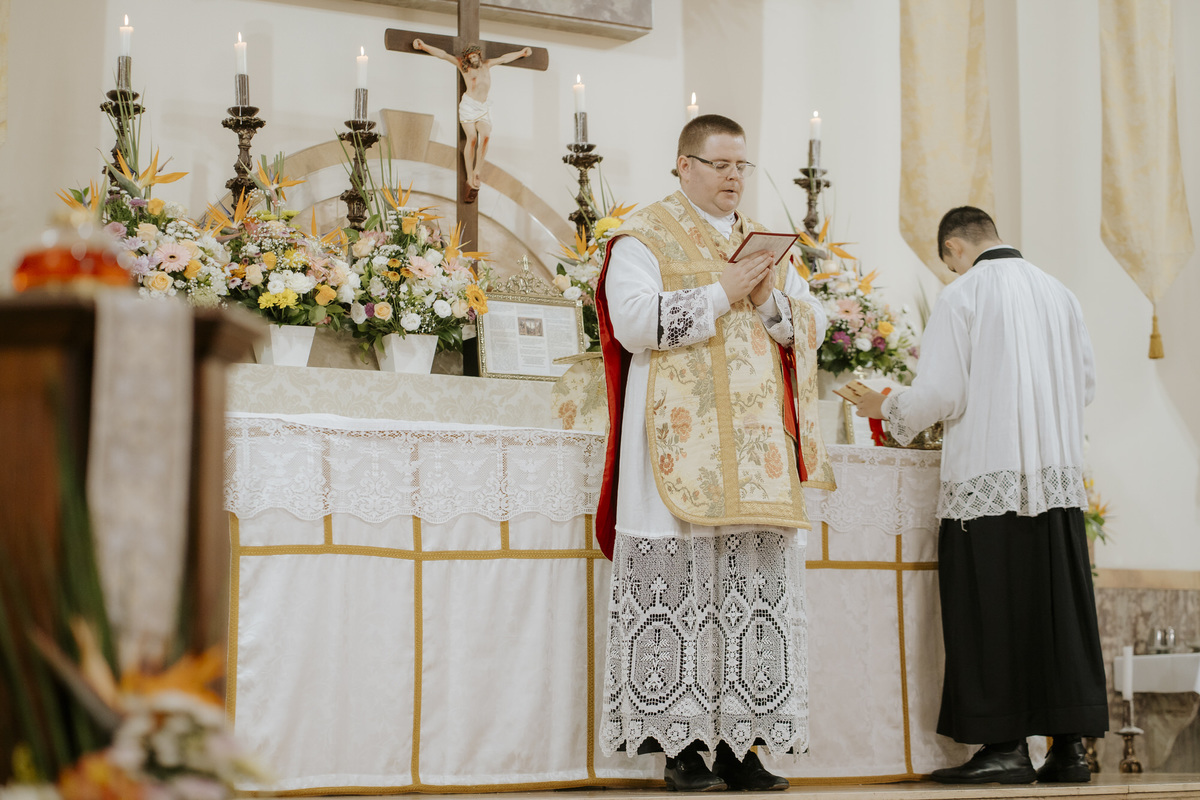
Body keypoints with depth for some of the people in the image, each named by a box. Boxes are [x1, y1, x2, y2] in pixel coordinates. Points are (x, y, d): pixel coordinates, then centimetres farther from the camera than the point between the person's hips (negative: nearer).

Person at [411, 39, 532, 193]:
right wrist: (423, 46, -5)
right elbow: (444, 55, 2)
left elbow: (504, 58, 31)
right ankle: (470, 177, -15)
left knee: (485, 135, -21)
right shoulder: (463, 66, 7)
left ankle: (477, 171, -17)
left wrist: (521, 53, 39)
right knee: (472, 138, -17)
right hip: (468, 105, -3)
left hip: (483, 109, 3)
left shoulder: (487, 65, 18)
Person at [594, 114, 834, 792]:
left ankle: (739, 740, 2)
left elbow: (814, 328, 16)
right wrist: (721, 294, -11)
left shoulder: (767, 244, 22)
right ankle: (681, 742, -7)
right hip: (682, 444, -5)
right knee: (681, 579, -11)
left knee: (758, 580, -1)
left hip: (757, 447, 5)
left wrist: (772, 299, -4)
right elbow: (632, 321, -11)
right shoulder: (646, 238, 4)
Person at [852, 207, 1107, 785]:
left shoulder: (961, 297, -6)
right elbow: (1086, 384, 17)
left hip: (988, 478, -5)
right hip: (1058, 477, 5)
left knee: (991, 611, -1)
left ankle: (1005, 746, -1)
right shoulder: (1058, 293, 11)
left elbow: (939, 393, -10)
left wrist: (887, 407, 9)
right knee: (1058, 608, 7)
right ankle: (1069, 745, 8)